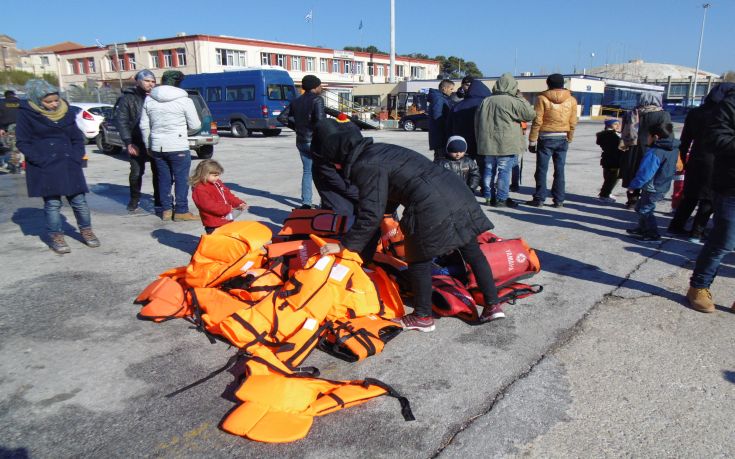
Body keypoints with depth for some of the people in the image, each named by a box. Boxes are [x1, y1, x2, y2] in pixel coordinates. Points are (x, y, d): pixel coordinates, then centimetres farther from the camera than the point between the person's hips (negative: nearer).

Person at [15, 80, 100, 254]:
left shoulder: (66, 112, 8)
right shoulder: (27, 114, -3)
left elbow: (78, 138, 14)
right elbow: (23, 142, -2)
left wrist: (76, 157, 1)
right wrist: (41, 161, -13)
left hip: (68, 165, 3)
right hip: (45, 168, -3)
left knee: (79, 200, 3)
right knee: (52, 203, -1)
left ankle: (86, 231, 19)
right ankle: (56, 237, 11)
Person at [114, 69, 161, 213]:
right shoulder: (128, 98, 2)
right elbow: (121, 121, -1)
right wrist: (128, 143, -8)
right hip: (137, 143, -1)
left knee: (158, 172, 2)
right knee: (136, 172, 3)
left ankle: (159, 201, 15)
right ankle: (134, 200, 22)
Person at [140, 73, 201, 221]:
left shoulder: (149, 100, 6)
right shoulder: (184, 100, -8)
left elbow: (144, 126, 8)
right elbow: (195, 125, -5)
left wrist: (148, 145, 18)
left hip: (157, 147, 5)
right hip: (178, 147, -5)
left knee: (164, 178, 14)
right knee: (181, 178, 3)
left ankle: (166, 209, 18)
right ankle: (181, 211, 4)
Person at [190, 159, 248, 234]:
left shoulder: (218, 183, 10)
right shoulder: (199, 190, -18)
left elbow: (228, 195, 16)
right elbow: (210, 206, -24)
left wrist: (239, 203, 0)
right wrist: (227, 208, -26)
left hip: (227, 220, 9)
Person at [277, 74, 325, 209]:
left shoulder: (296, 101, 10)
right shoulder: (317, 100, -12)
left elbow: (282, 117, 10)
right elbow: (320, 120, -24)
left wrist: (296, 126, 14)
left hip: (301, 141, 6)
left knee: (307, 171, 13)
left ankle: (306, 202, 11)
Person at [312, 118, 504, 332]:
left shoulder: (366, 166, -9)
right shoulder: (377, 150, 19)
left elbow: (371, 215, -10)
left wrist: (344, 245, -1)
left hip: (433, 207, -9)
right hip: (457, 190, 10)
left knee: (418, 260, 10)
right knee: (473, 252, 18)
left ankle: (423, 317, 23)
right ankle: (492, 305, 28)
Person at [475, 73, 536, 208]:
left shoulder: (486, 101, 10)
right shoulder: (512, 101, -10)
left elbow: (477, 122, 13)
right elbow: (530, 114, -6)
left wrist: (480, 140, 19)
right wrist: (521, 98, 4)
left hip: (487, 144, 6)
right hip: (506, 145, -6)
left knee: (489, 170, 11)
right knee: (504, 171, 0)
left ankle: (489, 197, 16)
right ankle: (501, 199, 2)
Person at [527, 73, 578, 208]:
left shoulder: (542, 98, -5)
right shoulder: (571, 100, 5)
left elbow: (537, 122, -9)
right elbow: (573, 123, 6)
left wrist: (532, 141, -5)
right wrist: (569, 140, 17)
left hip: (545, 138, -3)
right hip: (562, 139, 3)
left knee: (542, 169, 2)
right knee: (559, 169, 8)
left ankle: (539, 199, 3)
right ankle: (559, 200, 11)